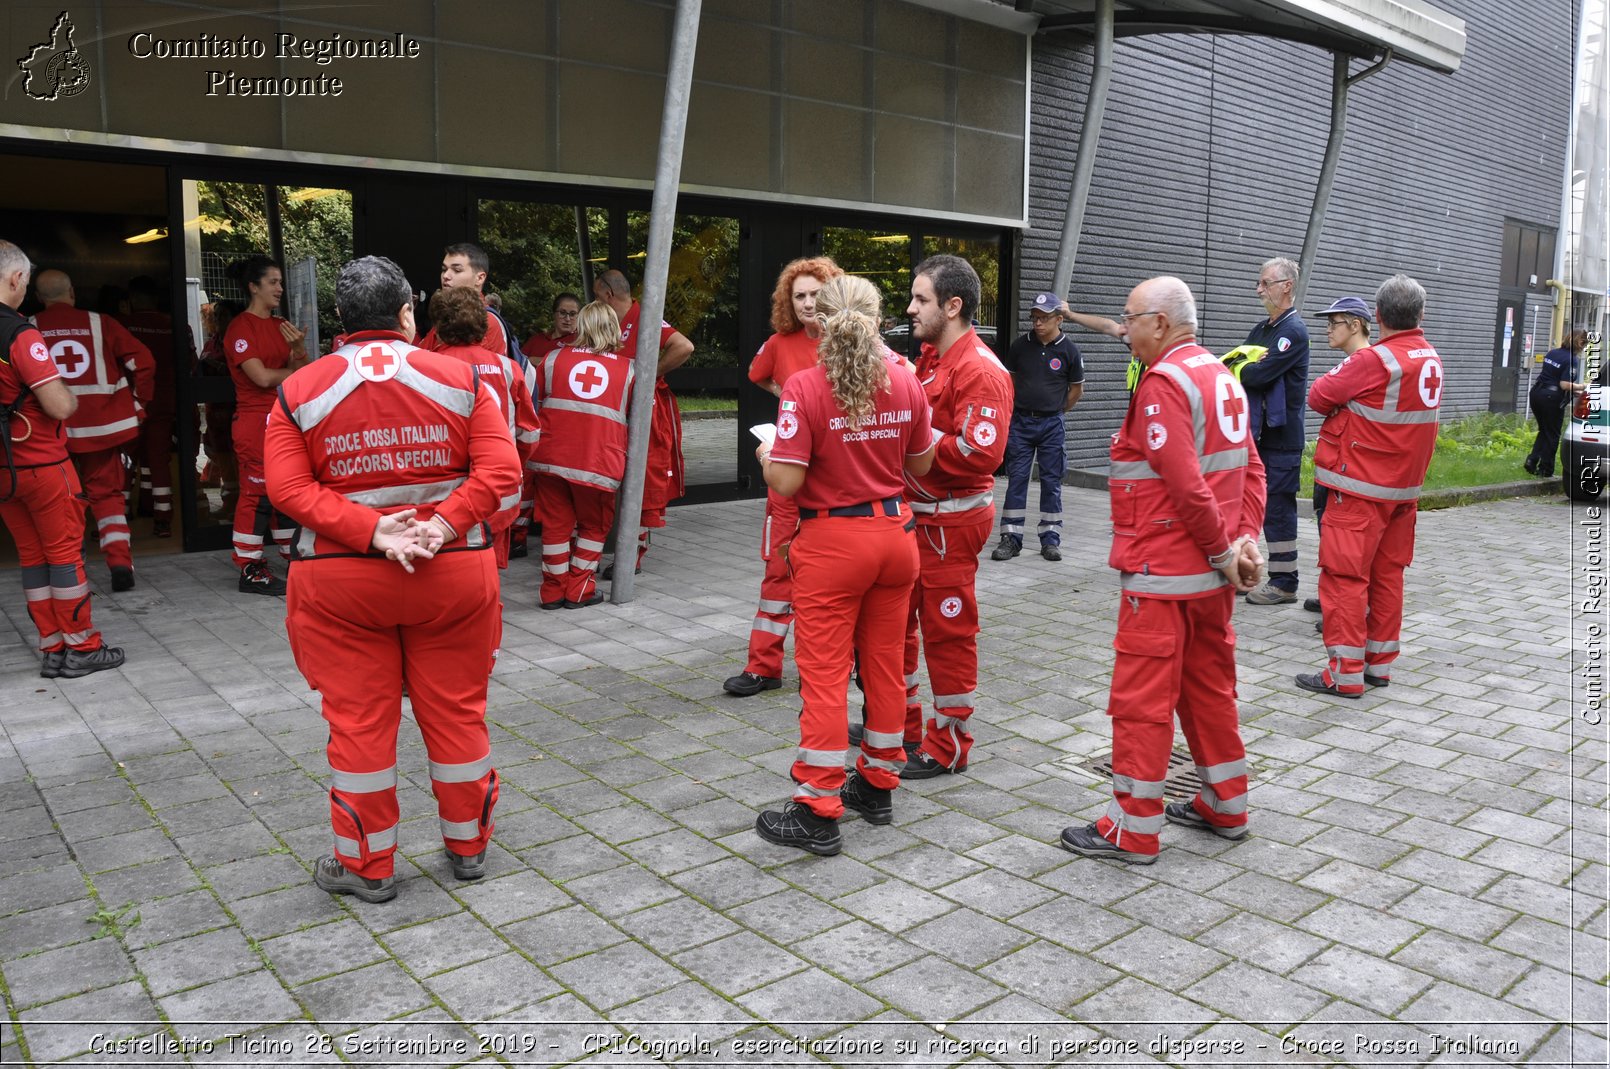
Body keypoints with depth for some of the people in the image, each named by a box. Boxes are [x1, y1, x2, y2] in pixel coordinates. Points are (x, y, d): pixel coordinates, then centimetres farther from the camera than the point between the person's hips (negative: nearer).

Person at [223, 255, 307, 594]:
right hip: (254, 420, -7)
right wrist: (295, 373, -1)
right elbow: (262, 377, -15)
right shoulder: (240, 327, -7)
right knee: (258, 493, -6)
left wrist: (299, 349, -11)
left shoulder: (282, 326, 15)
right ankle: (250, 570, 1)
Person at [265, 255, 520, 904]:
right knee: (457, 711, 13)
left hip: (340, 577, 0)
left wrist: (370, 531, -16)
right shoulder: (462, 378, -3)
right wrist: (446, 526, -16)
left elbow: (289, 488, -10)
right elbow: (500, 471, -12)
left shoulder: (298, 390, -1)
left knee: (358, 720, 10)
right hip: (454, 571, 1)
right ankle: (467, 847, 28)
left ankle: (366, 865, 23)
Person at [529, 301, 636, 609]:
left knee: (556, 523, 13)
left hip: (551, 457, 2)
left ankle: (554, 590, 20)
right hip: (599, 463, -1)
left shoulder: (554, 358, 5)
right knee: (594, 525, 16)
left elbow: (534, 404, 14)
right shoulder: (629, 369, 3)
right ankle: (579, 591, 16)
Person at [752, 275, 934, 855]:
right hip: (894, 534, 5)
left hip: (832, 541, -5)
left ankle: (819, 813, 10)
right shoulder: (905, 383, -2)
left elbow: (785, 483, -18)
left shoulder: (805, 387, -17)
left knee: (824, 674, 3)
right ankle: (878, 785, 31)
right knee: (885, 663, 16)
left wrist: (766, 454, 3)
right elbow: (919, 464, 9)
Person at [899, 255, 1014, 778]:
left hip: (951, 520, -9)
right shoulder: (929, 358, 13)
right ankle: (900, 723, 33)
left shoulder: (980, 371, -18)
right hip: (912, 511, 10)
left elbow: (979, 454, -26)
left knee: (948, 632, 2)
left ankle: (948, 747, 16)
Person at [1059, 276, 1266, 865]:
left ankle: (1132, 830, 9)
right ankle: (1225, 807, 32)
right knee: (1210, 685, 19)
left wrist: (1223, 550, -13)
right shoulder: (1220, 374, 12)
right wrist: (1244, 539, 3)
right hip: (1212, 572, 10)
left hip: (1162, 572, -10)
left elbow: (1187, 485, -24)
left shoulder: (1164, 382, -17)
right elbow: (1250, 468, 11)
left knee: (1142, 698, 0)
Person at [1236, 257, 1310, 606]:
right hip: (1254, 433, 9)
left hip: (1280, 437, -9)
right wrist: (1244, 368, -9)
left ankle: (1284, 583, 7)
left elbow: (1260, 374, -21)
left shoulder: (1294, 331, -13)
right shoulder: (1261, 330, 16)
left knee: (1278, 510, -2)